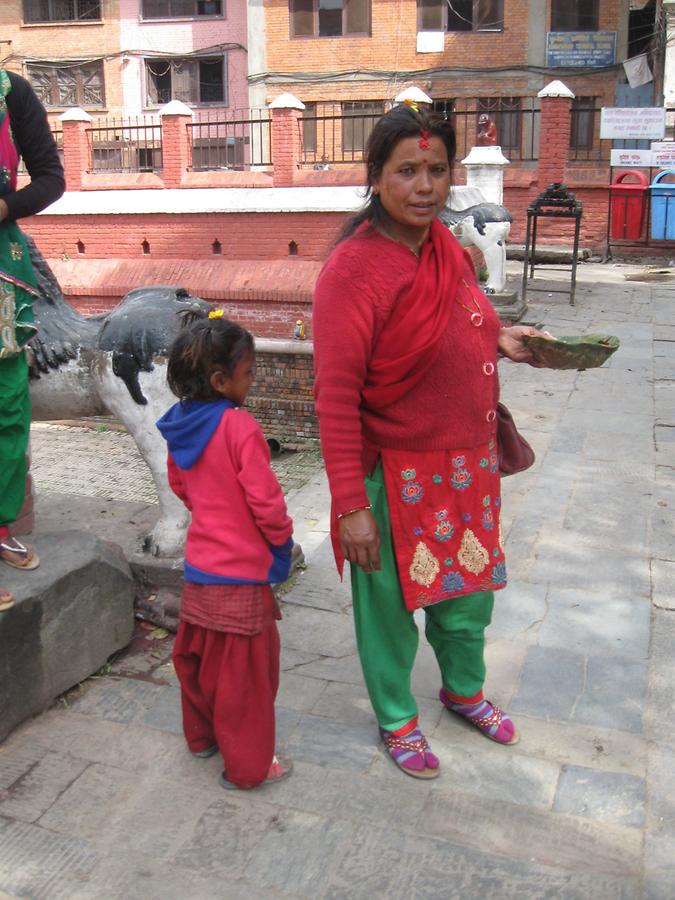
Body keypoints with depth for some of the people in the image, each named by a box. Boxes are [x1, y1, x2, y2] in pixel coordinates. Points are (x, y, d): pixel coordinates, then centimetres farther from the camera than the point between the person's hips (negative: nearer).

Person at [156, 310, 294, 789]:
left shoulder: (181, 424, 1)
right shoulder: (240, 426, -23)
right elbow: (264, 498, -21)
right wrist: (282, 539, -3)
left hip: (200, 564, 8)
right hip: (241, 573, -8)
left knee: (197, 655, 22)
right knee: (245, 669, 5)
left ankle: (202, 734, 42)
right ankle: (249, 764, 19)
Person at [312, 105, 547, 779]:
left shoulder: (446, 249, 2)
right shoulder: (353, 270, -21)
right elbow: (336, 397, -21)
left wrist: (498, 340, 4)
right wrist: (350, 505, -21)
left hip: (464, 466, 7)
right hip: (395, 474, -7)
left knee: (468, 591, 23)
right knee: (389, 602, 13)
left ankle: (463, 689, 51)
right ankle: (397, 720, 40)